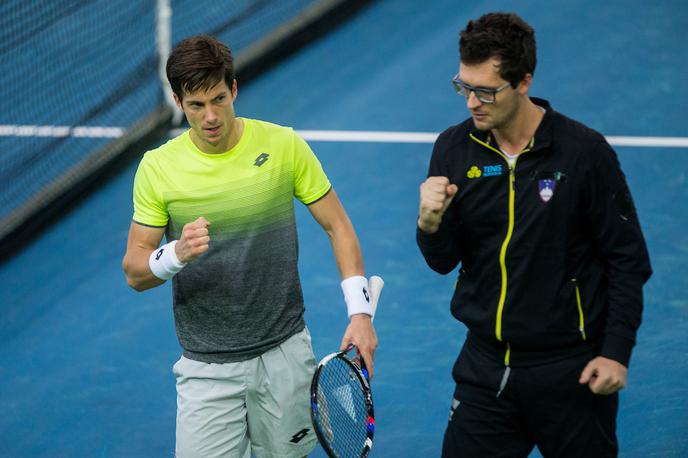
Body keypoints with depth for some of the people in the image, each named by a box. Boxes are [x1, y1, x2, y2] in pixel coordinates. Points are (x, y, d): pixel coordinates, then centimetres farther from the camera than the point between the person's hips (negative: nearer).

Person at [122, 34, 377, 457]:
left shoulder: (284, 145, -5)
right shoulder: (157, 166, -5)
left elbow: (338, 227, 3)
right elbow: (134, 271, -2)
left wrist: (360, 312, -7)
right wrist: (177, 254, -24)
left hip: (284, 354, 1)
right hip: (207, 368, 0)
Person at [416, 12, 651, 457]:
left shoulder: (585, 151, -11)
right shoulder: (453, 149, -1)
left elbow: (628, 261, -6)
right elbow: (444, 262, 3)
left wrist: (616, 353, -10)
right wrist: (430, 223, -19)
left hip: (570, 369, -3)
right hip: (485, 366, 3)